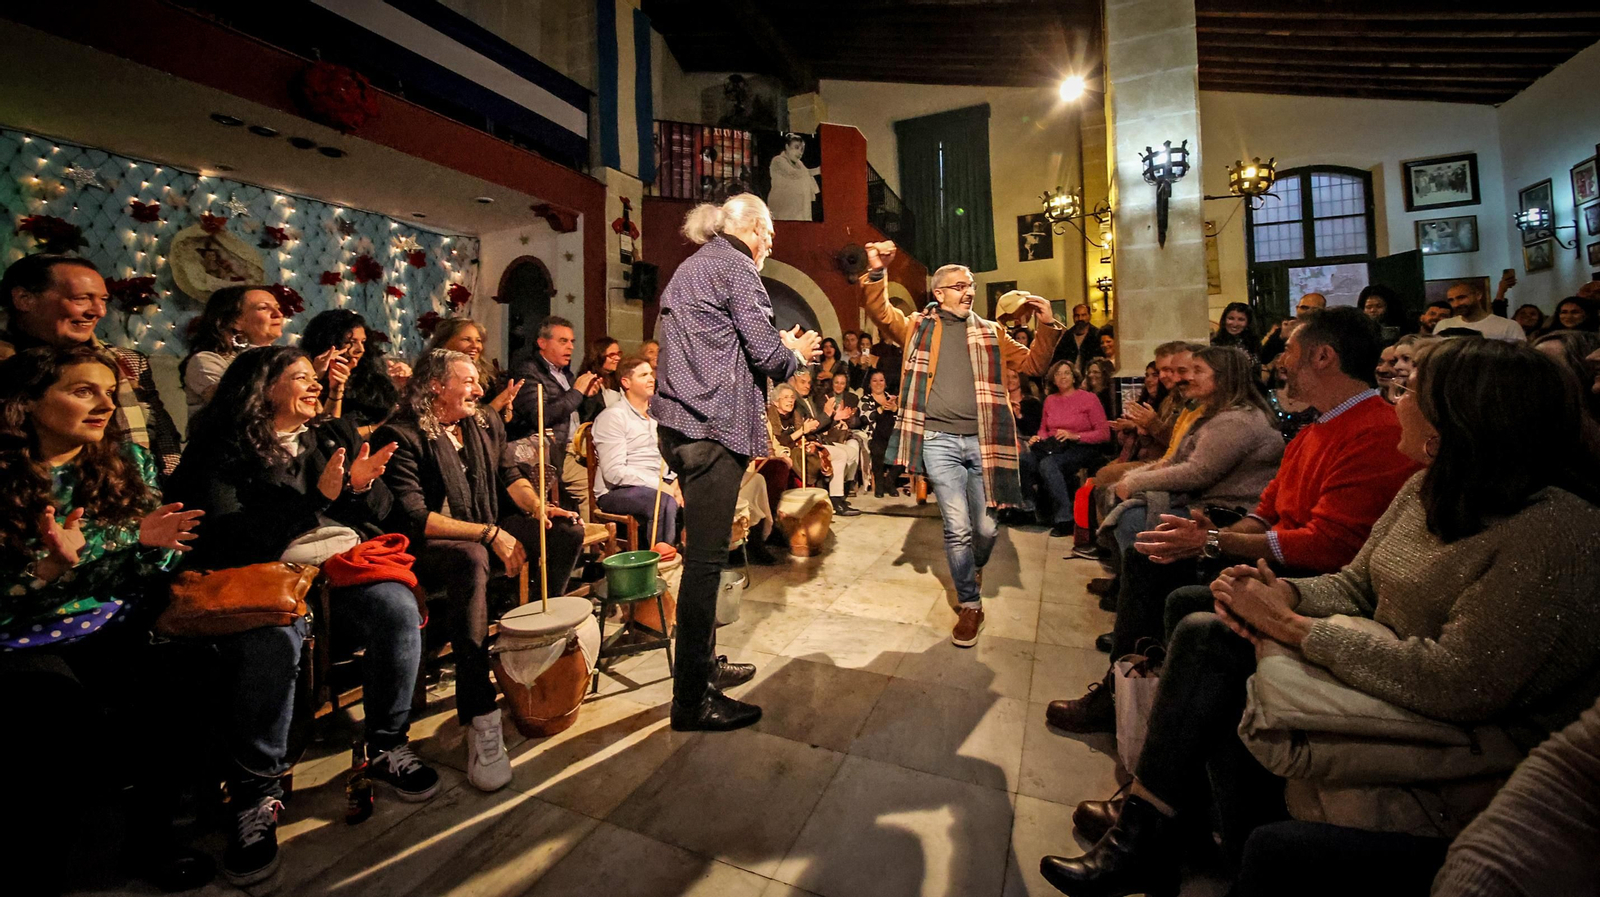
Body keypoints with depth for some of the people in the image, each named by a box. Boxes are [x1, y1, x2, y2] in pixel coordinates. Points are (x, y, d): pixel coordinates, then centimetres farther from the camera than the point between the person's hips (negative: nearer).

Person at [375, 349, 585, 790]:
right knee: (472, 559, -40)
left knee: (568, 530, -10)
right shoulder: (400, 436, -14)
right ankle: (480, 720, -40)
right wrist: (490, 534, -26)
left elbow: (510, 474, 9)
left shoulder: (486, 423, 9)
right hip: (425, 549, -7)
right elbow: (412, 518, -21)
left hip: (489, 533, 7)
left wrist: (537, 506, -13)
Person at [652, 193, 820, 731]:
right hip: (714, 426, -10)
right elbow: (767, 354, -12)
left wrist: (779, 347, 23)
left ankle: (702, 666, 29)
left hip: (683, 423, 10)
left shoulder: (690, 269, 24)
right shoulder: (734, 266, -5)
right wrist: (796, 354, 10)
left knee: (703, 553, 16)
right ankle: (693, 700, 5)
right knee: (705, 558, -6)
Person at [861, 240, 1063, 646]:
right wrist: (877, 273, -19)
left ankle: (971, 571, 40)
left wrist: (1047, 327, 1)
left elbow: (1032, 364, 16)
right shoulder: (918, 326, 10)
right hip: (939, 440, -2)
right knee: (958, 528, -3)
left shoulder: (991, 332, 16)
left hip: (982, 441, 2)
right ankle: (970, 605, 16)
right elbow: (881, 313, -3)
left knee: (986, 528, 7)